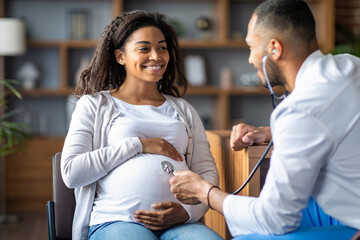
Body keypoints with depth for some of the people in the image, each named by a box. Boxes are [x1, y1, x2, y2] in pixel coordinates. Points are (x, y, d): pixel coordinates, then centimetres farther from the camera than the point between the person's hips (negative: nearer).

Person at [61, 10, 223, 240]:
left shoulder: (183, 110, 24)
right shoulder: (94, 105, 14)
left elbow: (208, 173, 15)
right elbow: (71, 173, 0)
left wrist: (189, 211, -6)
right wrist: (138, 145, -3)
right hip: (115, 220, -3)